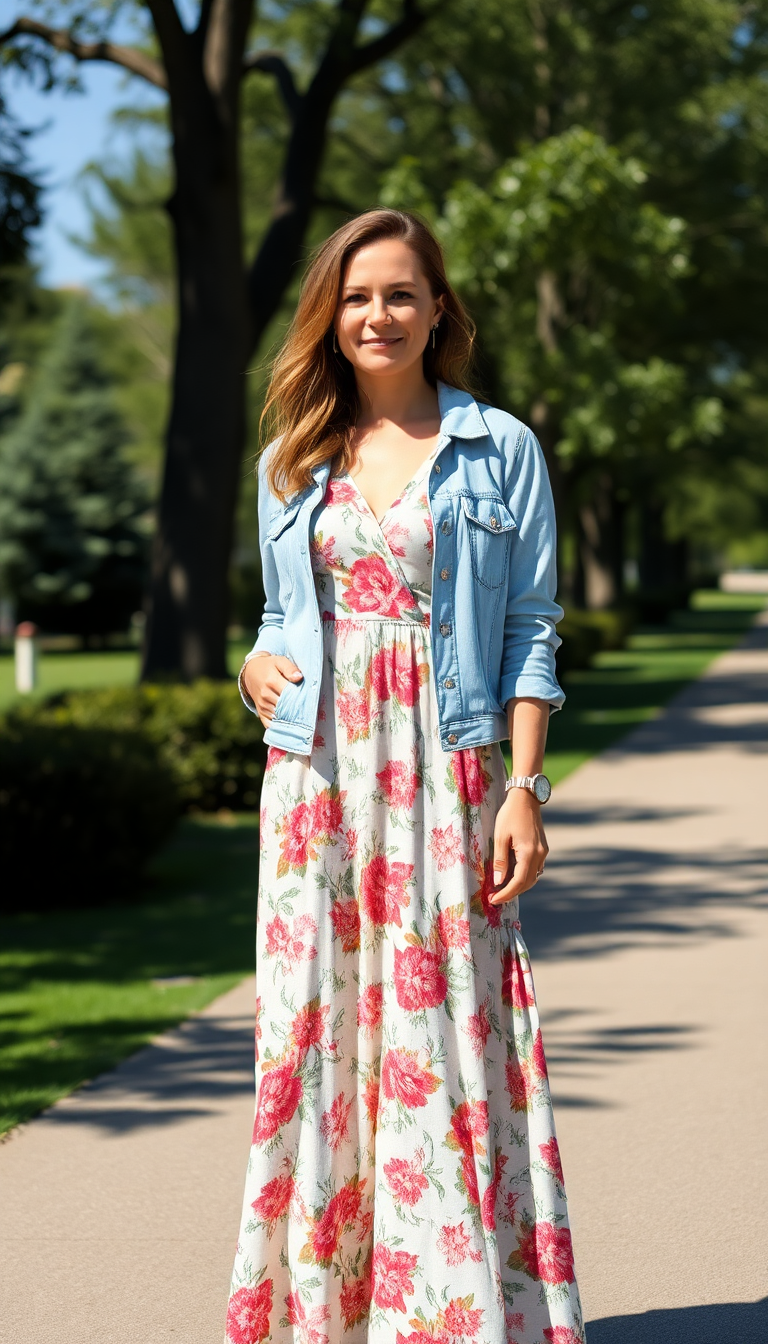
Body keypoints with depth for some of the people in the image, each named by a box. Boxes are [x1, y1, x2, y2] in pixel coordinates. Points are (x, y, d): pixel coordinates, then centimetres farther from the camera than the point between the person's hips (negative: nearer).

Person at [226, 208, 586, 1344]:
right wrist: (256, 662, -2)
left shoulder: (500, 450, 3)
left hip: (442, 779, -3)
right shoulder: (293, 462, 13)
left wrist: (523, 788, -8)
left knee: (441, 1037, -5)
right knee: (314, 1035, 3)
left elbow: (532, 632, 1)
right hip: (316, 778, 3)